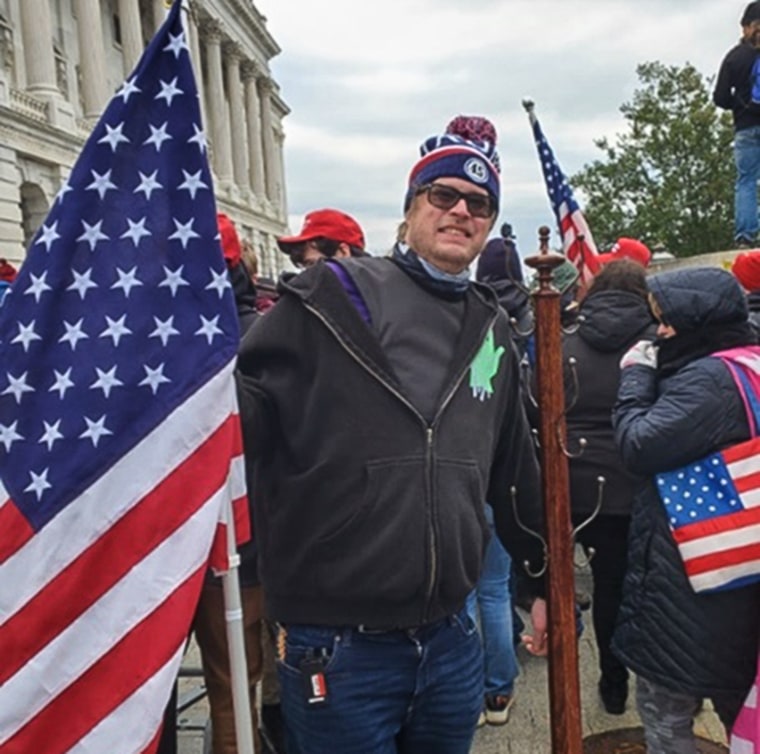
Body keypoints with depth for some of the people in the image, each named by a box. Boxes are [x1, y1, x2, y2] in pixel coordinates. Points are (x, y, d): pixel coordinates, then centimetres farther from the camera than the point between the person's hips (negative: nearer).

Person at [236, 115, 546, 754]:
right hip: (337, 651, -5)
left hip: (452, 642, 6)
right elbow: (231, 415, -11)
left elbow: (516, 471, 17)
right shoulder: (333, 298, -8)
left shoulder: (492, 331, 9)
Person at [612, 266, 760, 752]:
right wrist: (653, 376, 3)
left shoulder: (709, 379, -21)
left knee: (665, 711, 7)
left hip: (686, 571, -9)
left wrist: (636, 376, -10)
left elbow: (639, 446, -21)